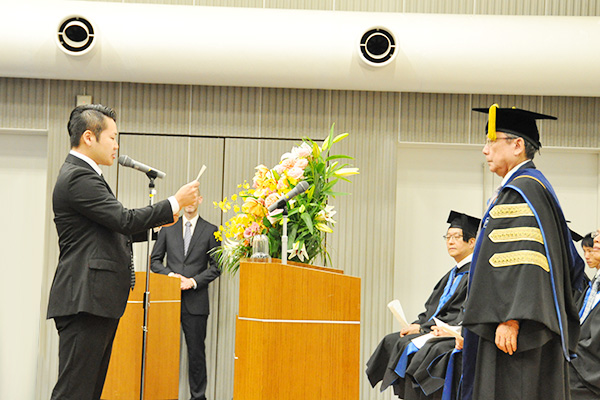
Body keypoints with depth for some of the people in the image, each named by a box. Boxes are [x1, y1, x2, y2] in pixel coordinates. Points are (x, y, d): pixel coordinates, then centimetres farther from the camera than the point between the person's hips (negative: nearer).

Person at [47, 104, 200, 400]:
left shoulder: (81, 175, 20)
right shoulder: (79, 178, -13)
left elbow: (114, 228, 24)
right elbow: (124, 221, -17)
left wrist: (156, 221, 16)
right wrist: (175, 203, -7)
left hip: (96, 302, 11)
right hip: (85, 300, -11)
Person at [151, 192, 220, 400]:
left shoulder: (211, 231, 6)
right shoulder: (167, 228, 12)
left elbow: (216, 266, 4)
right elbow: (155, 260, 12)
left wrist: (194, 281, -8)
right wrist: (169, 274, -6)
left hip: (195, 300, -2)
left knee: (196, 351, 0)